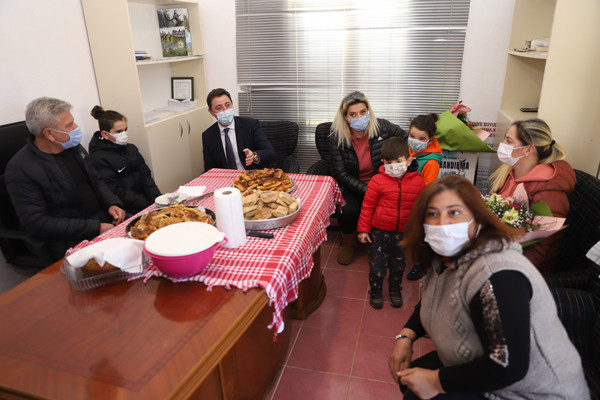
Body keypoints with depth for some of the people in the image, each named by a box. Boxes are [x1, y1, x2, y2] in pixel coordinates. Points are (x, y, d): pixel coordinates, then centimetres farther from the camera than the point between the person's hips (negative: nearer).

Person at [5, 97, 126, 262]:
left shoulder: (73, 147, 7)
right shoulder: (20, 169, -13)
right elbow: (36, 223, -16)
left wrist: (112, 204, -4)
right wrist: (95, 228, -21)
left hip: (103, 216, 8)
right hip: (72, 240, -7)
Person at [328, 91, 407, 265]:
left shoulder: (382, 127, -9)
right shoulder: (336, 139, -12)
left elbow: (406, 139, 9)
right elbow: (341, 175, -13)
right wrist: (367, 190, -22)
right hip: (352, 187, -1)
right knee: (349, 210, -30)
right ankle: (348, 242, 5)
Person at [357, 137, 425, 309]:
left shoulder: (417, 182, -7)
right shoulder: (377, 181, -14)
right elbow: (367, 206, -8)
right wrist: (363, 229, -6)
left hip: (402, 233, 2)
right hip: (379, 231, -2)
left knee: (398, 264, 20)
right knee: (377, 264, 8)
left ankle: (395, 289, 43)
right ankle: (375, 291, 32)